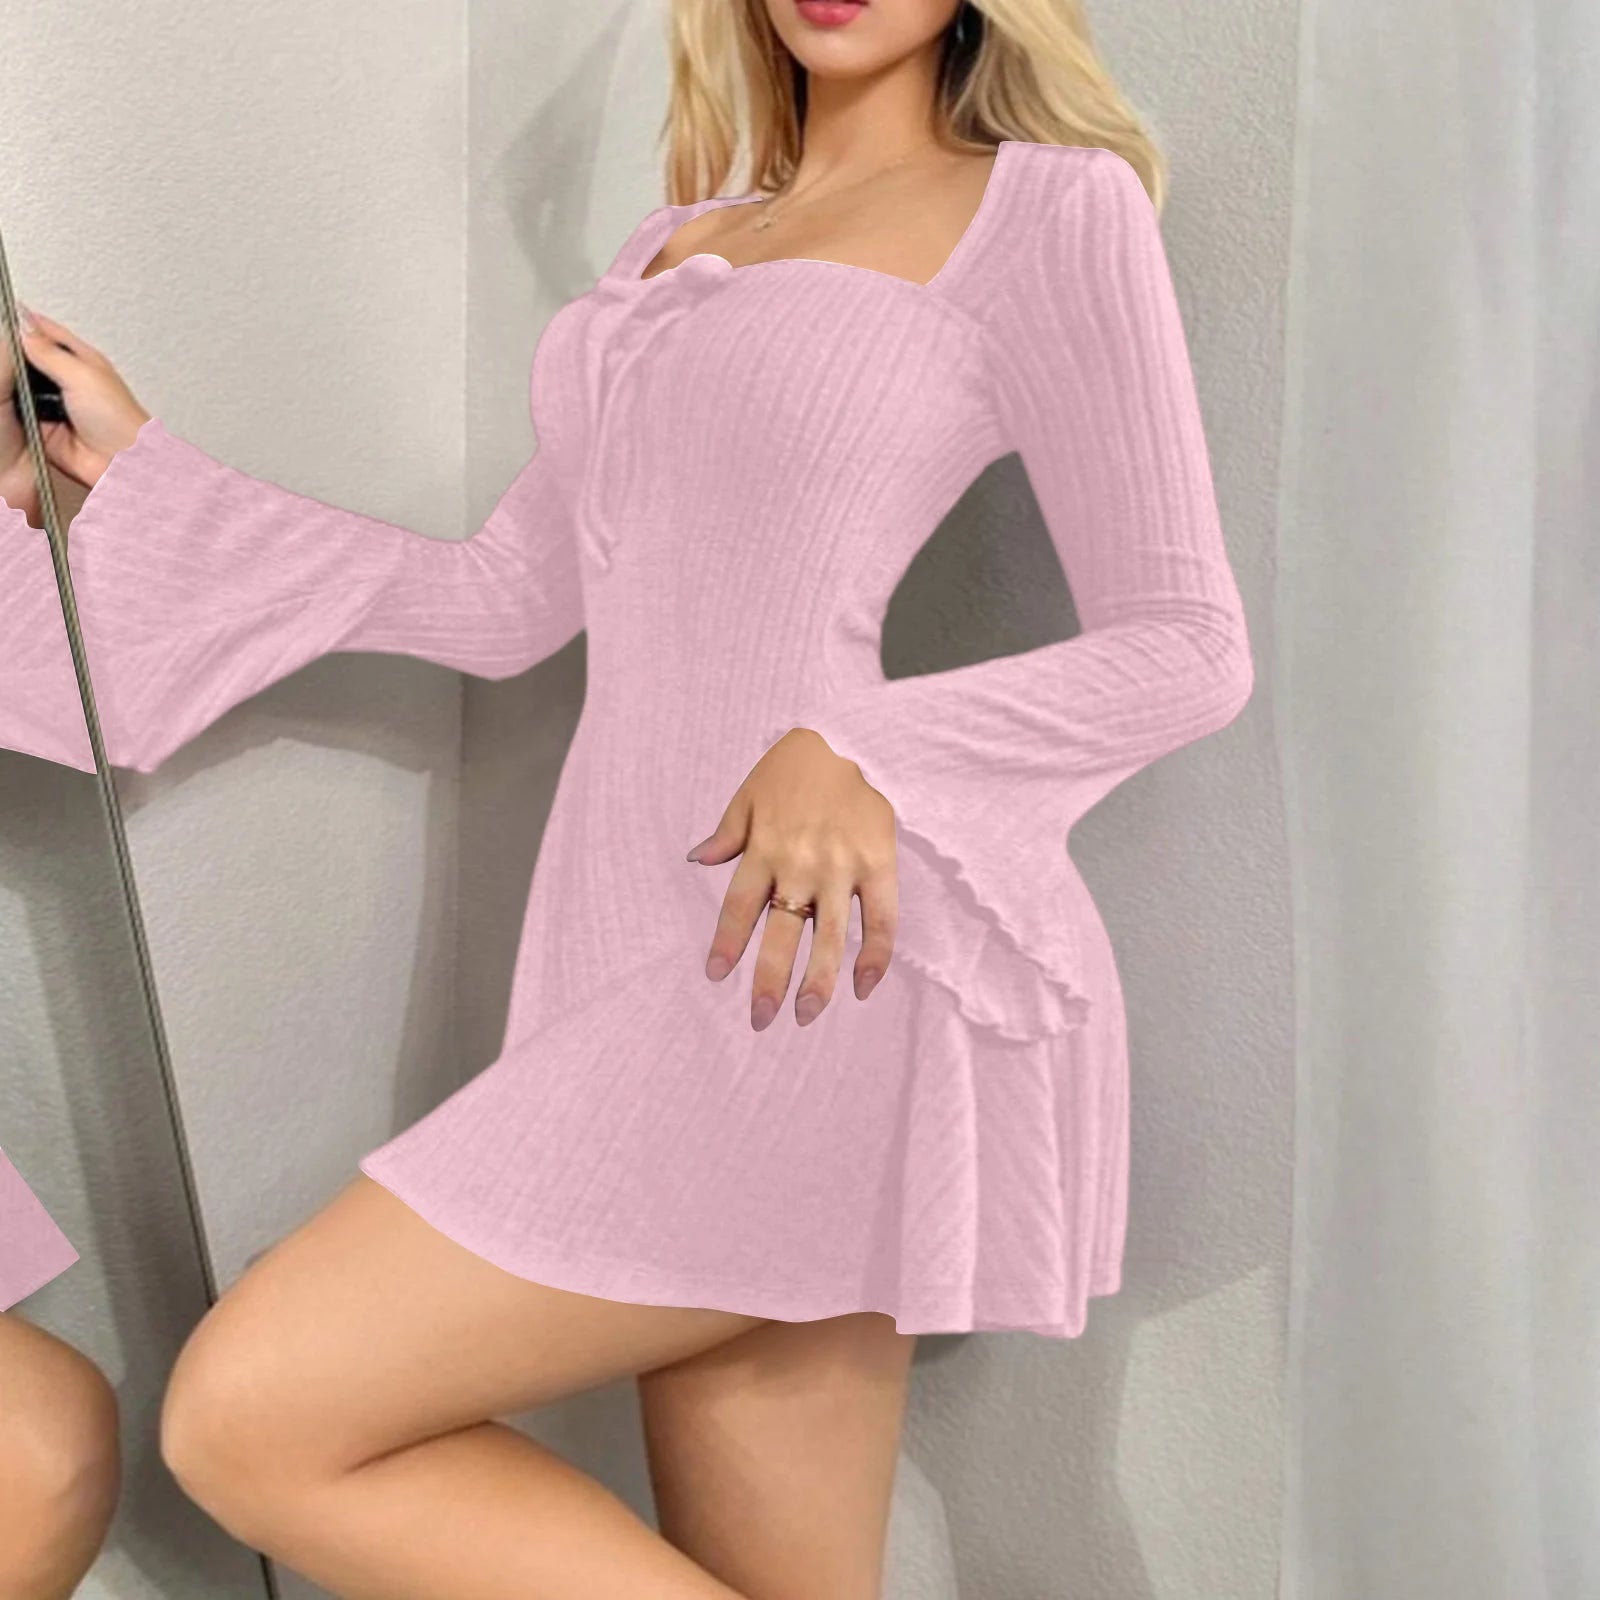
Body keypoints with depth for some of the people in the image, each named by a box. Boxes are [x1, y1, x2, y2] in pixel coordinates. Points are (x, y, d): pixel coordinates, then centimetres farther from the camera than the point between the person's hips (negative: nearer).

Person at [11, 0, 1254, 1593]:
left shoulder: (1052, 204, 2)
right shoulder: (672, 247, 22)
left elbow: (1185, 645, -3)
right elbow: (500, 602, 22)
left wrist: (868, 754, -19)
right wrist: (139, 470, 23)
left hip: (824, 952, -7)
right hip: (654, 949, 7)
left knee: (253, 1424, -9)